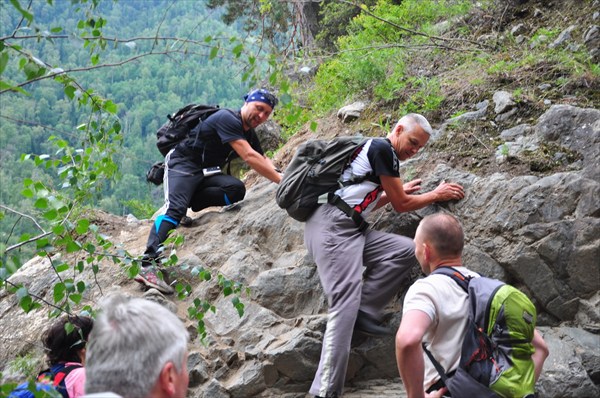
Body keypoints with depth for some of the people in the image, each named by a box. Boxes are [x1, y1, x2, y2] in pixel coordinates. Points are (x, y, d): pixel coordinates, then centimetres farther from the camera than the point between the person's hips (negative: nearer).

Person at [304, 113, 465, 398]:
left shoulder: (374, 150, 23)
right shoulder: (383, 148, -5)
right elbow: (401, 205, -1)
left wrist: (398, 191, 35)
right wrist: (436, 195, 14)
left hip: (349, 228, 10)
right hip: (333, 225, -10)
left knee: (405, 250, -1)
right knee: (345, 302, -18)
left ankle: (365, 312, -3)